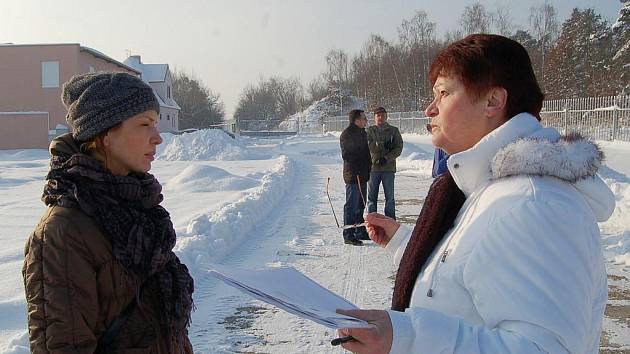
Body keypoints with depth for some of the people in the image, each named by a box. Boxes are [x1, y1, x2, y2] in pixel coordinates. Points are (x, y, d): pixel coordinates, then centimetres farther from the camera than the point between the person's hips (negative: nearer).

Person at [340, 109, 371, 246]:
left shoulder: (362, 133, 16)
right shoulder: (347, 134, -14)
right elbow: (347, 155, -21)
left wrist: (368, 167, 17)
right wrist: (356, 170, -23)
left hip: (363, 175, 10)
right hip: (353, 175, -10)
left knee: (360, 205, 16)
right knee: (351, 206, -5)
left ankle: (360, 232, 27)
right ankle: (349, 235, 0)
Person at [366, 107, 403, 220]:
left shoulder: (393, 130, 7)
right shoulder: (370, 131, 8)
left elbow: (399, 148, 0)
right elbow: (368, 146, -7)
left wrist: (387, 158, -12)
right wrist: (383, 145, -18)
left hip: (388, 167, 0)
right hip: (373, 167, 1)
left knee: (389, 196, 3)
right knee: (372, 196, 5)